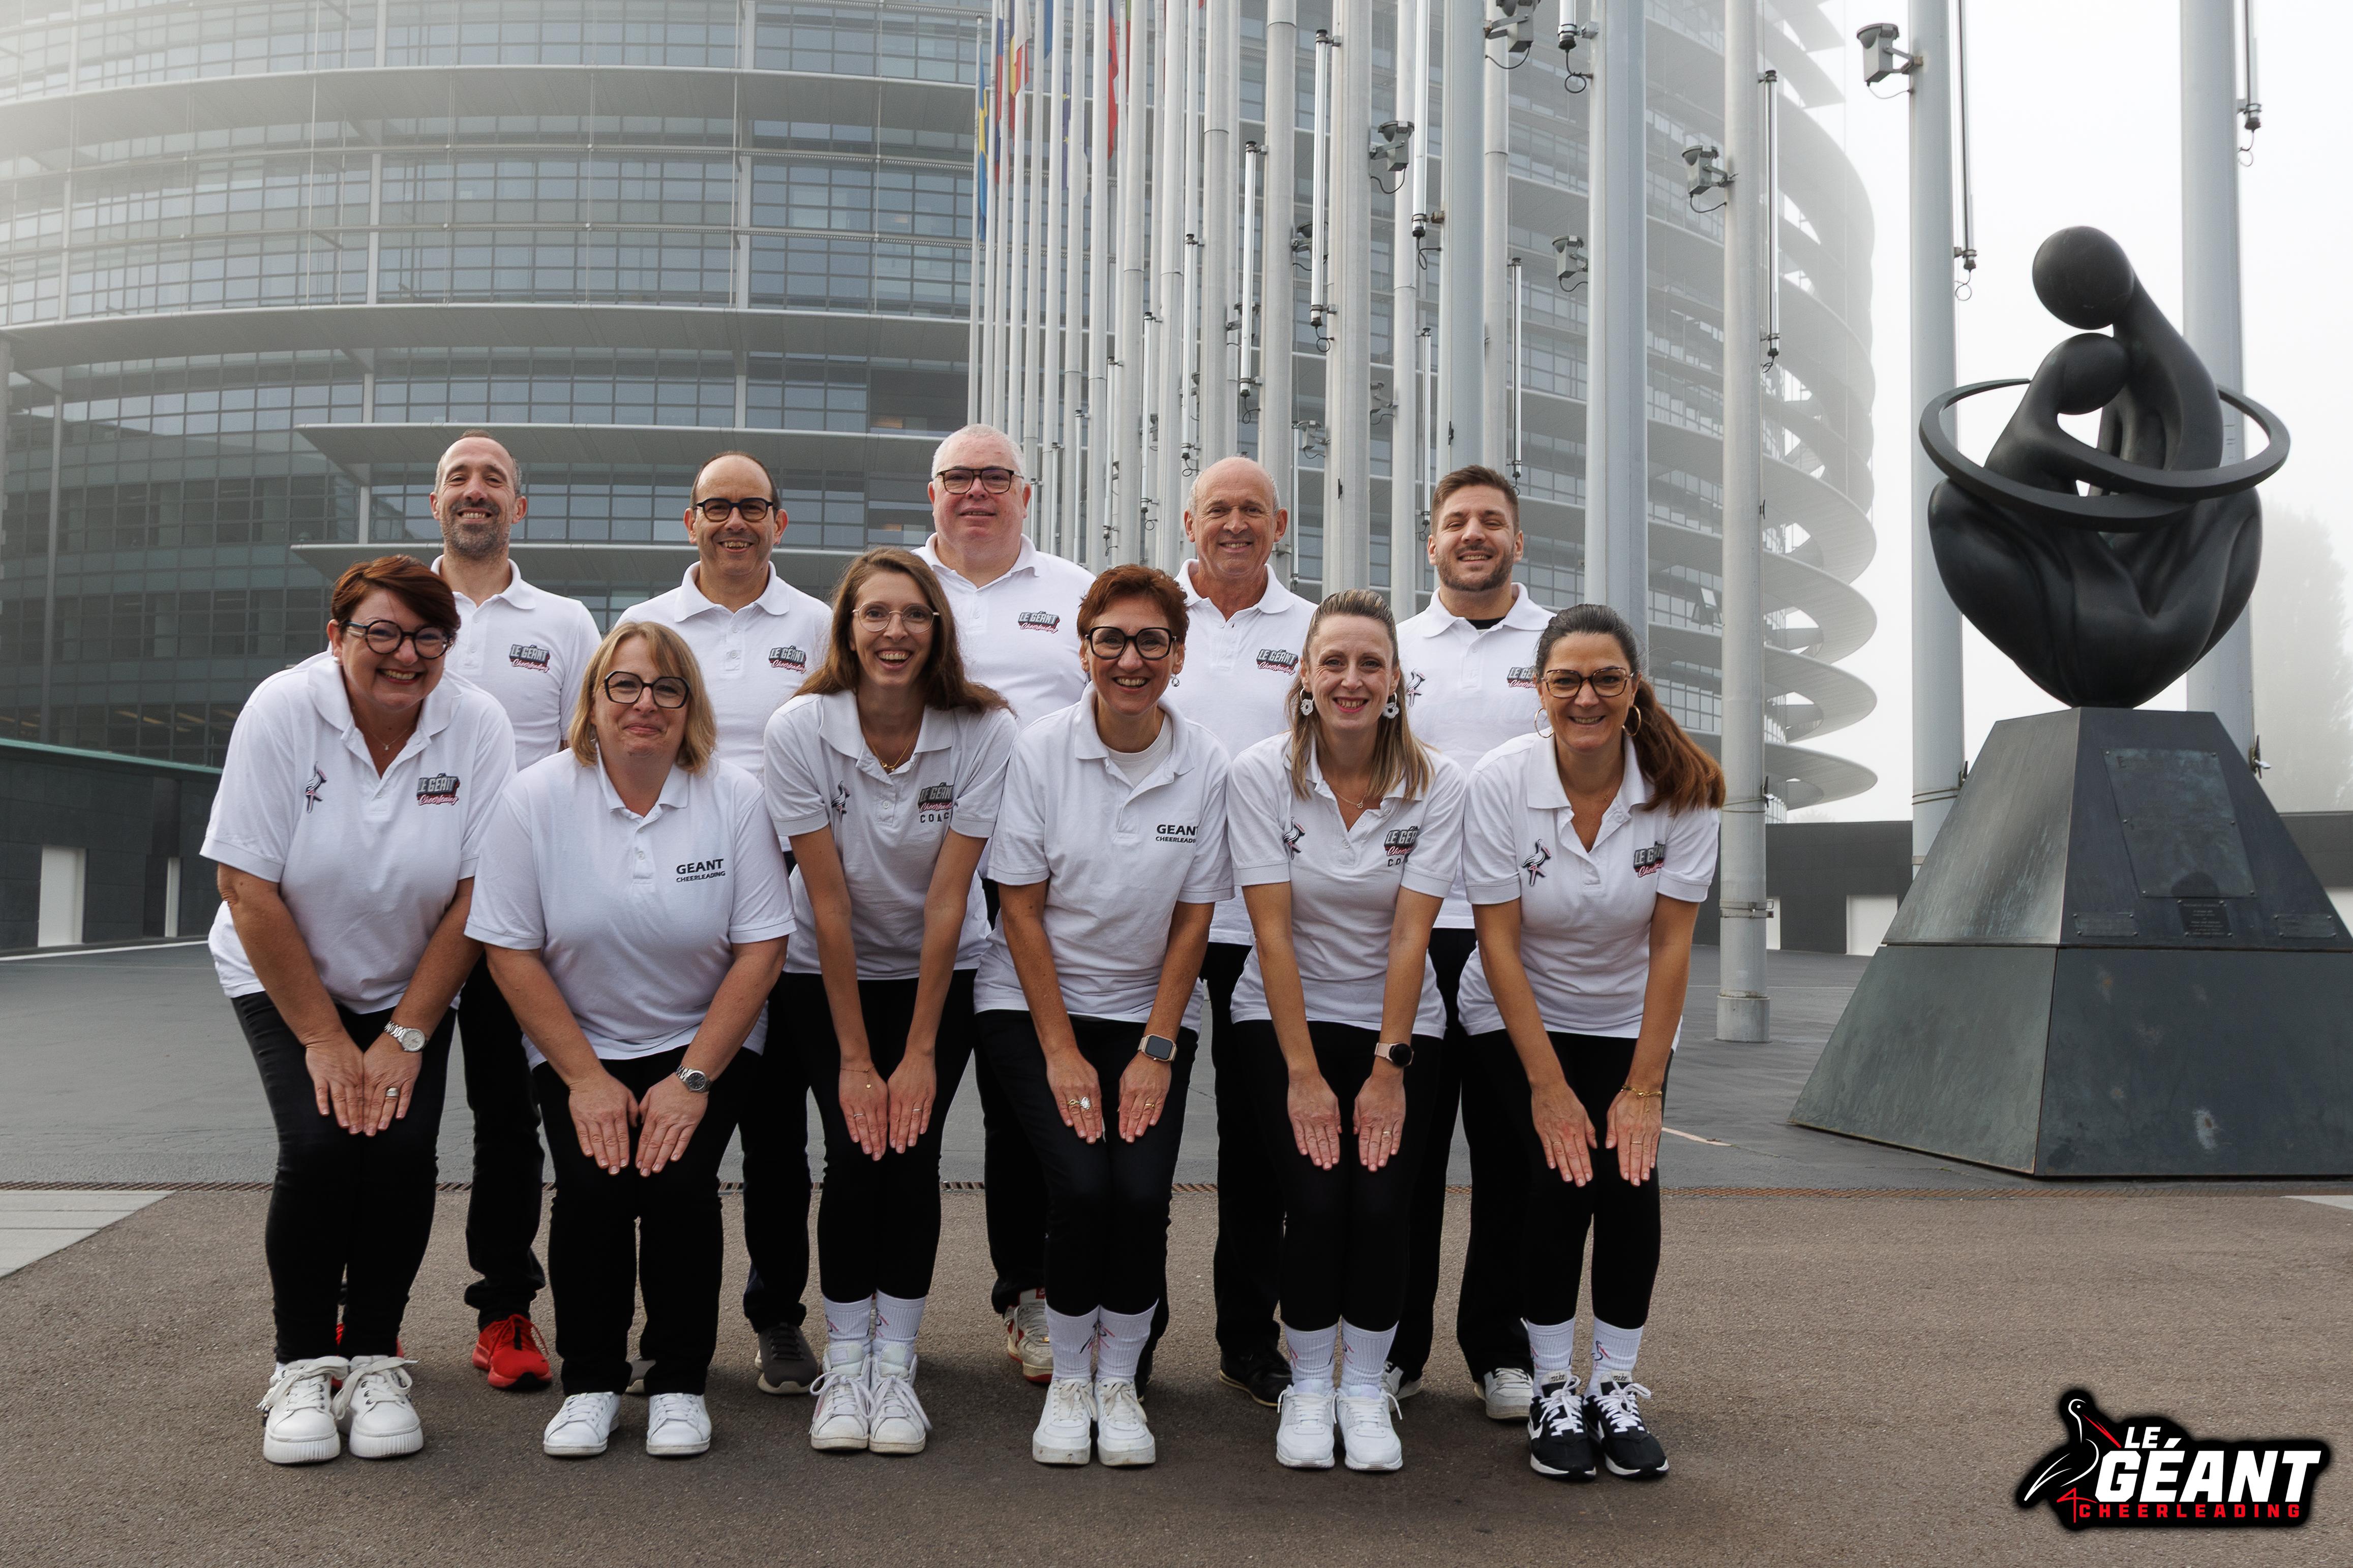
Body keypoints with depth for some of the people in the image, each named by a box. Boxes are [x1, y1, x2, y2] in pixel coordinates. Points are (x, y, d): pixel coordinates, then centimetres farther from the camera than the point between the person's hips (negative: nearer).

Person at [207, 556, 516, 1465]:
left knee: (404, 1145, -17)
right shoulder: (281, 712, -18)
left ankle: (374, 1358, 3)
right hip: (282, 980, -1)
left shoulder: (478, 729, -15)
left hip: (411, 988, 1)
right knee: (320, 1143, -19)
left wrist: (405, 1037, -15)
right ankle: (302, 1365, 0)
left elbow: (474, 899, -13)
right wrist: (323, 1039, -17)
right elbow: (247, 889, -17)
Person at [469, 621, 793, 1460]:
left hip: (704, 1041, 0)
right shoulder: (536, 799, -8)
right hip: (579, 1047, 0)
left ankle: (680, 1383, 1)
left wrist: (693, 1078, -15)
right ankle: (590, 1382, 3)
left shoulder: (735, 798, -8)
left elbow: (760, 948, -8)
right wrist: (585, 1079, -12)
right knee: (592, 1183, -20)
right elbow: (510, 951, -7)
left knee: (679, 1178, -21)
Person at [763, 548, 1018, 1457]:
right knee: (853, 1152, -11)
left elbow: (947, 899, -17)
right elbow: (828, 902, -18)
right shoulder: (801, 729, -18)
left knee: (913, 1154, -10)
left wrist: (919, 1052, -16)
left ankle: (895, 1366, 6)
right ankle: (844, 1365, 5)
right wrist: (855, 1059, -17)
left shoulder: (983, 732, -18)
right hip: (825, 974, 0)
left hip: (940, 973, 0)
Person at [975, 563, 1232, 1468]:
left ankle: (1119, 1381, 9)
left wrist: (1156, 1050, -6)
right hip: (1036, 1004, -1)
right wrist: (1061, 1050, -11)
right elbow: (1021, 909, -7)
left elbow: (1193, 917, -1)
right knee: (1082, 1185, -18)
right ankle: (1067, 1381, 7)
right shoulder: (1041, 750, -9)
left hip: (1150, 1011, 1)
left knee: (1142, 1191, -16)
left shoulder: (1206, 765, -5)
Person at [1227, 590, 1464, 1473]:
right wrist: (1304, 1074, -16)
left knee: (1381, 1204, -14)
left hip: (1398, 1023, 1)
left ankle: (1366, 1385, 10)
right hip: (1285, 1016, -1)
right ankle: (1307, 1385, 8)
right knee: (1317, 1199, -16)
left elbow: (1409, 936, -11)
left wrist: (1388, 1071, -14)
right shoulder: (1262, 774, -11)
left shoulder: (1435, 784, -8)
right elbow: (1273, 932, -14)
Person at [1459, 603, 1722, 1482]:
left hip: (1626, 1022, 2)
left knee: (1629, 1178, -16)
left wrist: (1644, 1087, -16)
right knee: (1560, 1179, -18)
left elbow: (1670, 943, -13)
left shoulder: (1682, 787, -15)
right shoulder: (1501, 781, -19)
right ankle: (1552, 1393, 0)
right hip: (1519, 1019, -1)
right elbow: (1499, 942, -17)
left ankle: (1616, 1389, 2)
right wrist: (1548, 1085, -19)